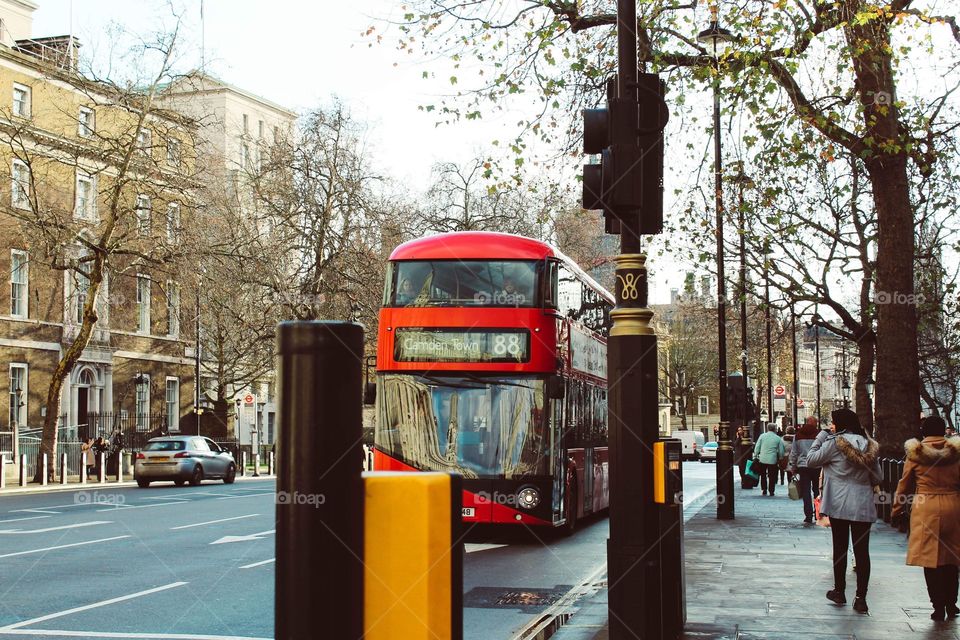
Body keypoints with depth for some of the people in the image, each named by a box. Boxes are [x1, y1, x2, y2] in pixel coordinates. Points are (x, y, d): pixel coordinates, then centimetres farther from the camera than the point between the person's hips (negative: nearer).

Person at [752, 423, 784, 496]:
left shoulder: (762, 436, 0)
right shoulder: (778, 438, -1)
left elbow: (757, 448, 0)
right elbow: (781, 451, 2)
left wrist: (755, 456, 9)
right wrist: (780, 459, 17)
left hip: (762, 459, 1)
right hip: (773, 460, -1)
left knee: (763, 475, 14)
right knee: (772, 476, 7)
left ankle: (764, 490, 13)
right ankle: (771, 491, 7)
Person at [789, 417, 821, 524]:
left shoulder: (798, 435, 3)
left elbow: (793, 453, 7)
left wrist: (792, 467, 15)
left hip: (802, 466, 1)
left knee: (806, 492, 2)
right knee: (817, 491, 11)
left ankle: (808, 516, -4)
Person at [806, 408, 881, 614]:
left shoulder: (834, 442, -9)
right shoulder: (868, 445, 6)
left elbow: (810, 460, -2)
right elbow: (877, 478, 9)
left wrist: (820, 438, 4)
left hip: (839, 504, -3)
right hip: (864, 506, 3)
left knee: (840, 547, 10)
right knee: (862, 550, 3)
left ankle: (839, 591, 19)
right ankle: (861, 598, 2)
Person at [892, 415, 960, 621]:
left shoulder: (915, 453, -2)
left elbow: (905, 485, 4)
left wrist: (896, 510, 15)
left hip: (926, 508, -2)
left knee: (930, 558, 3)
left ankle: (939, 606, 2)